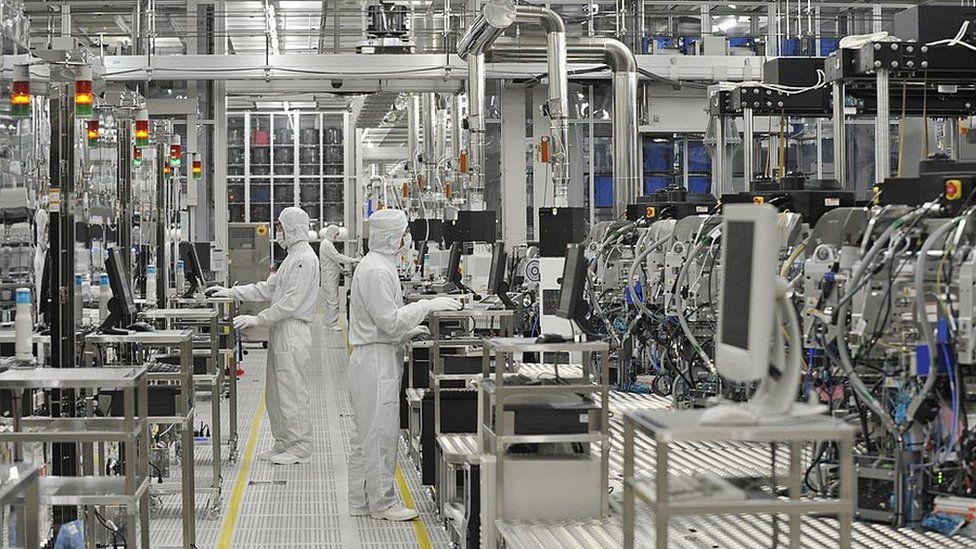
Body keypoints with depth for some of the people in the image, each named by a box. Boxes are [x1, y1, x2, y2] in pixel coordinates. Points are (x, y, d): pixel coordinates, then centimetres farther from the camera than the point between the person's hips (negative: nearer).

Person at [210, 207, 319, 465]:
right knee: (275, 394, 14)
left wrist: (257, 319, -20)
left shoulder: (305, 258, -14)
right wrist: (231, 293, 16)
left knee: (293, 391, -6)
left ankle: (301, 448, -1)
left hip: (293, 333, -11)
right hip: (281, 332, 11)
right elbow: (268, 288, 21)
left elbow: (291, 301, -21)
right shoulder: (292, 257, 19)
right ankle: (283, 443, 22)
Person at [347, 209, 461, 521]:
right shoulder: (376, 271, -17)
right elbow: (390, 321, -20)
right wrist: (427, 306, -16)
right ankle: (381, 501, 1)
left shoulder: (379, 265, 16)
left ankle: (361, 501, 21)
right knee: (380, 433, -5)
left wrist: (409, 331, 14)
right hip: (377, 359, -11)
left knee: (367, 433, 14)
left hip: (377, 358, 11)